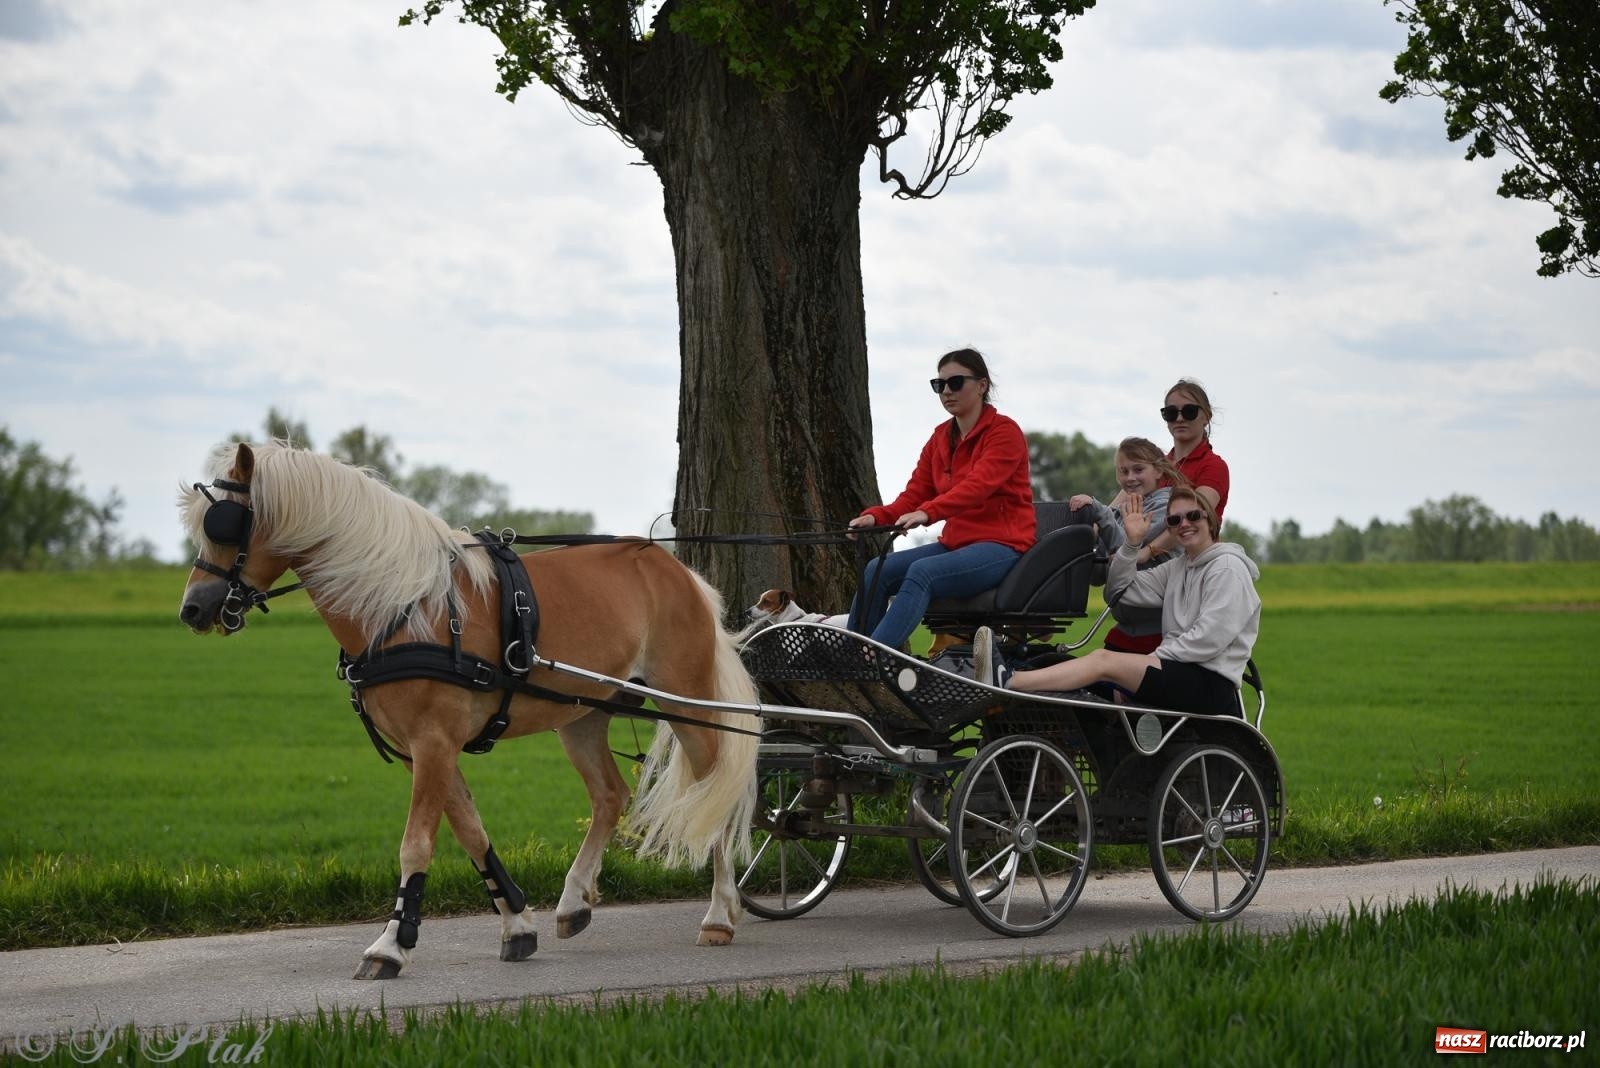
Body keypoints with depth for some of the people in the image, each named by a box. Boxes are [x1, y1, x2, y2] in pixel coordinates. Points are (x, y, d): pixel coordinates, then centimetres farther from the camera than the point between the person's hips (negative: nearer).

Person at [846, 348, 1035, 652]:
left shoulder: (1004, 432, -7)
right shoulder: (941, 437, 15)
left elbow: (978, 485, -23)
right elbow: (915, 493, 9)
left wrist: (928, 512, -38)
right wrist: (876, 516, -12)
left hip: (1001, 546, -7)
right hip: (955, 543, 8)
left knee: (922, 572, -32)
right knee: (877, 570, -14)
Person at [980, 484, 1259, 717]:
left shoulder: (1228, 568, -2)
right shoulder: (1177, 568, 24)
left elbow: (1210, 637, -13)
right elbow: (1120, 591, 17)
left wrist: (1156, 657, -12)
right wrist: (1132, 544, 4)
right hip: (1181, 679, 9)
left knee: (1104, 660, -25)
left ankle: (1006, 683, -37)